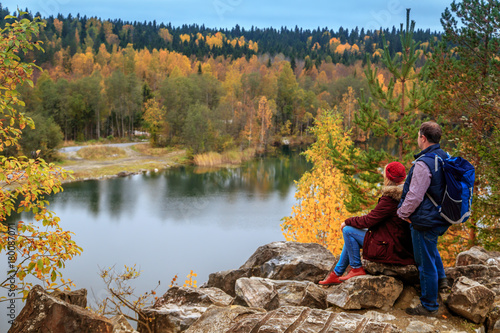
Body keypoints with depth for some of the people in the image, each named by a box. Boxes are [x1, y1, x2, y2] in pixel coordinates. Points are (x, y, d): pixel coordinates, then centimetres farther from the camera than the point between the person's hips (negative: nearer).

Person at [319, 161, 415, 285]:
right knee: (351, 238, 18)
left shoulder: (390, 199, -23)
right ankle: (336, 273, 23)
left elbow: (368, 220, -18)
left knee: (348, 230, -6)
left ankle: (357, 268, 3)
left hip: (389, 246, -10)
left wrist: (347, 222, -2)